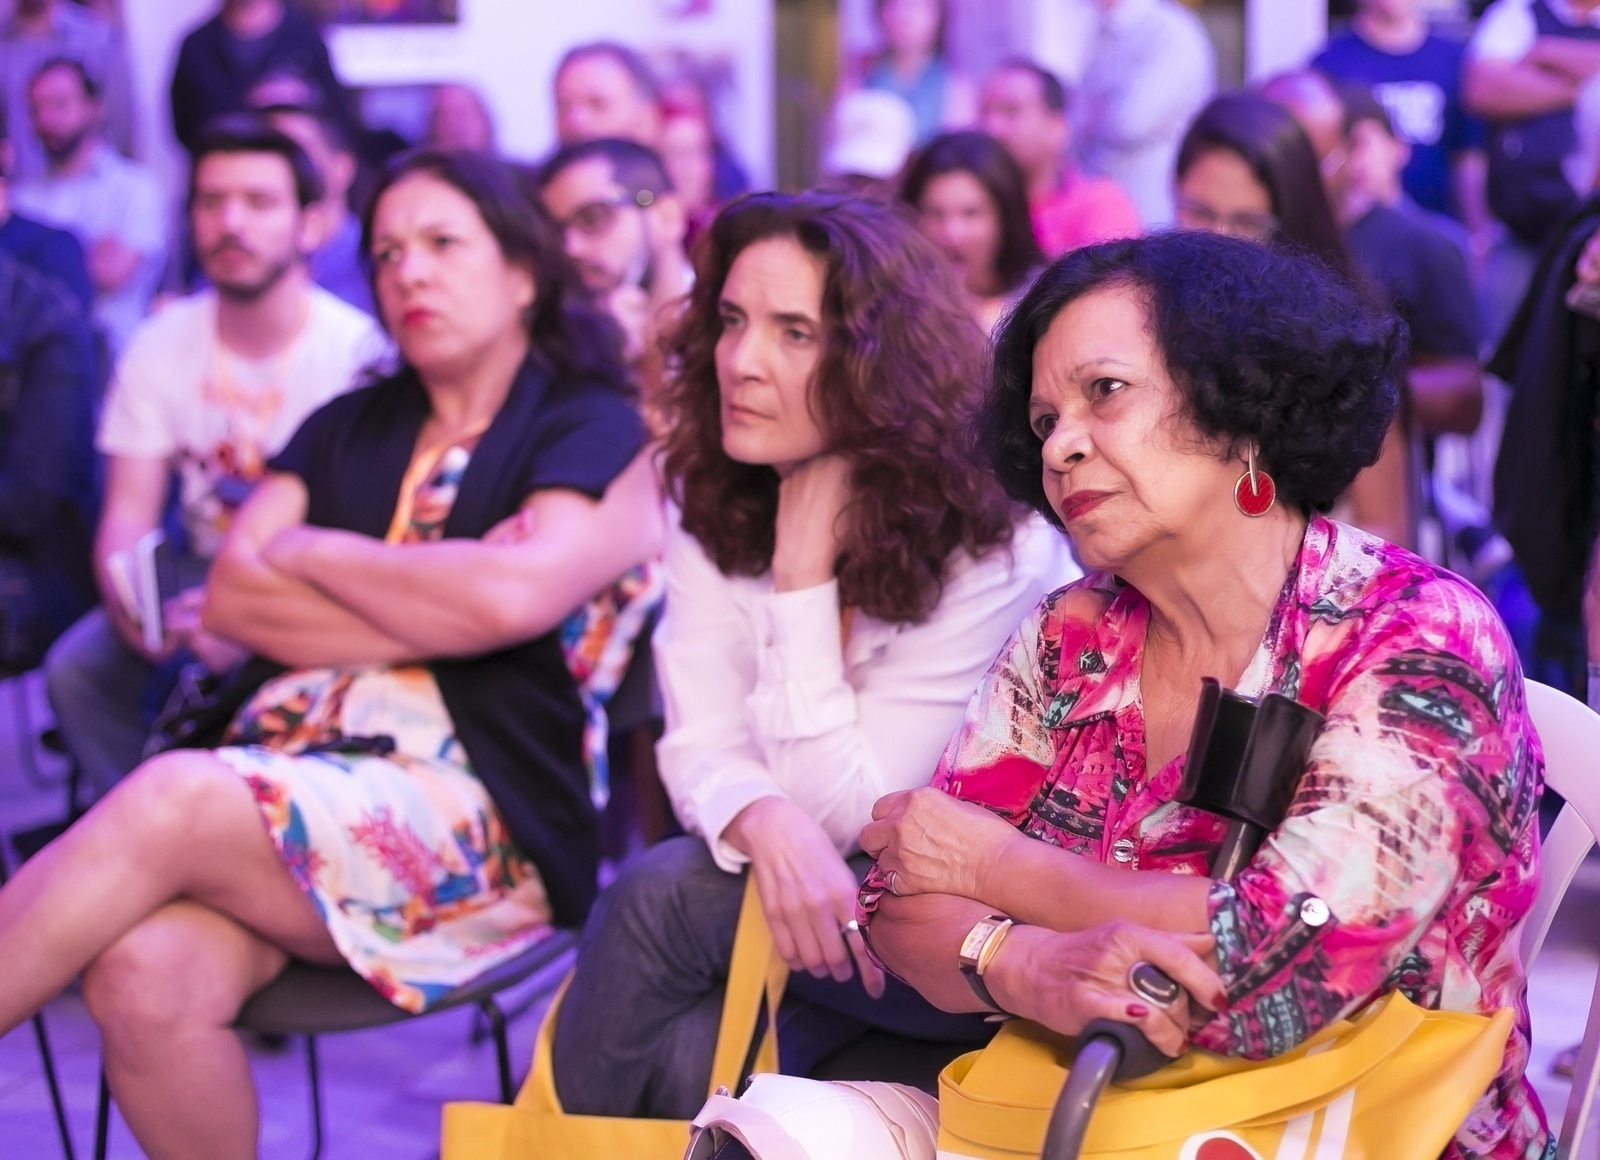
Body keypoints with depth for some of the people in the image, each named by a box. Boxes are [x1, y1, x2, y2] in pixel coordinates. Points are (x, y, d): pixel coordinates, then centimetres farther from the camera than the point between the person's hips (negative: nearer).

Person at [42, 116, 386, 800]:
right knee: (76, 668, -20)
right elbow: (129, 511, -3)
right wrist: (127, 597, -28)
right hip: (203, 566, 4)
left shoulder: (357, 350, -15)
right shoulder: (162, 345, -2)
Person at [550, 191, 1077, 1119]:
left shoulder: (993, 542, -19)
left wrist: (803, 570, -23)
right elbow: (703, 748, -9)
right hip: (807, 897, 4)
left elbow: (847, 814, -18)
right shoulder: (714, 502, -2)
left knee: (661, 899, -24)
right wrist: (770, 825, -33)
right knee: (687, 1057, -28)